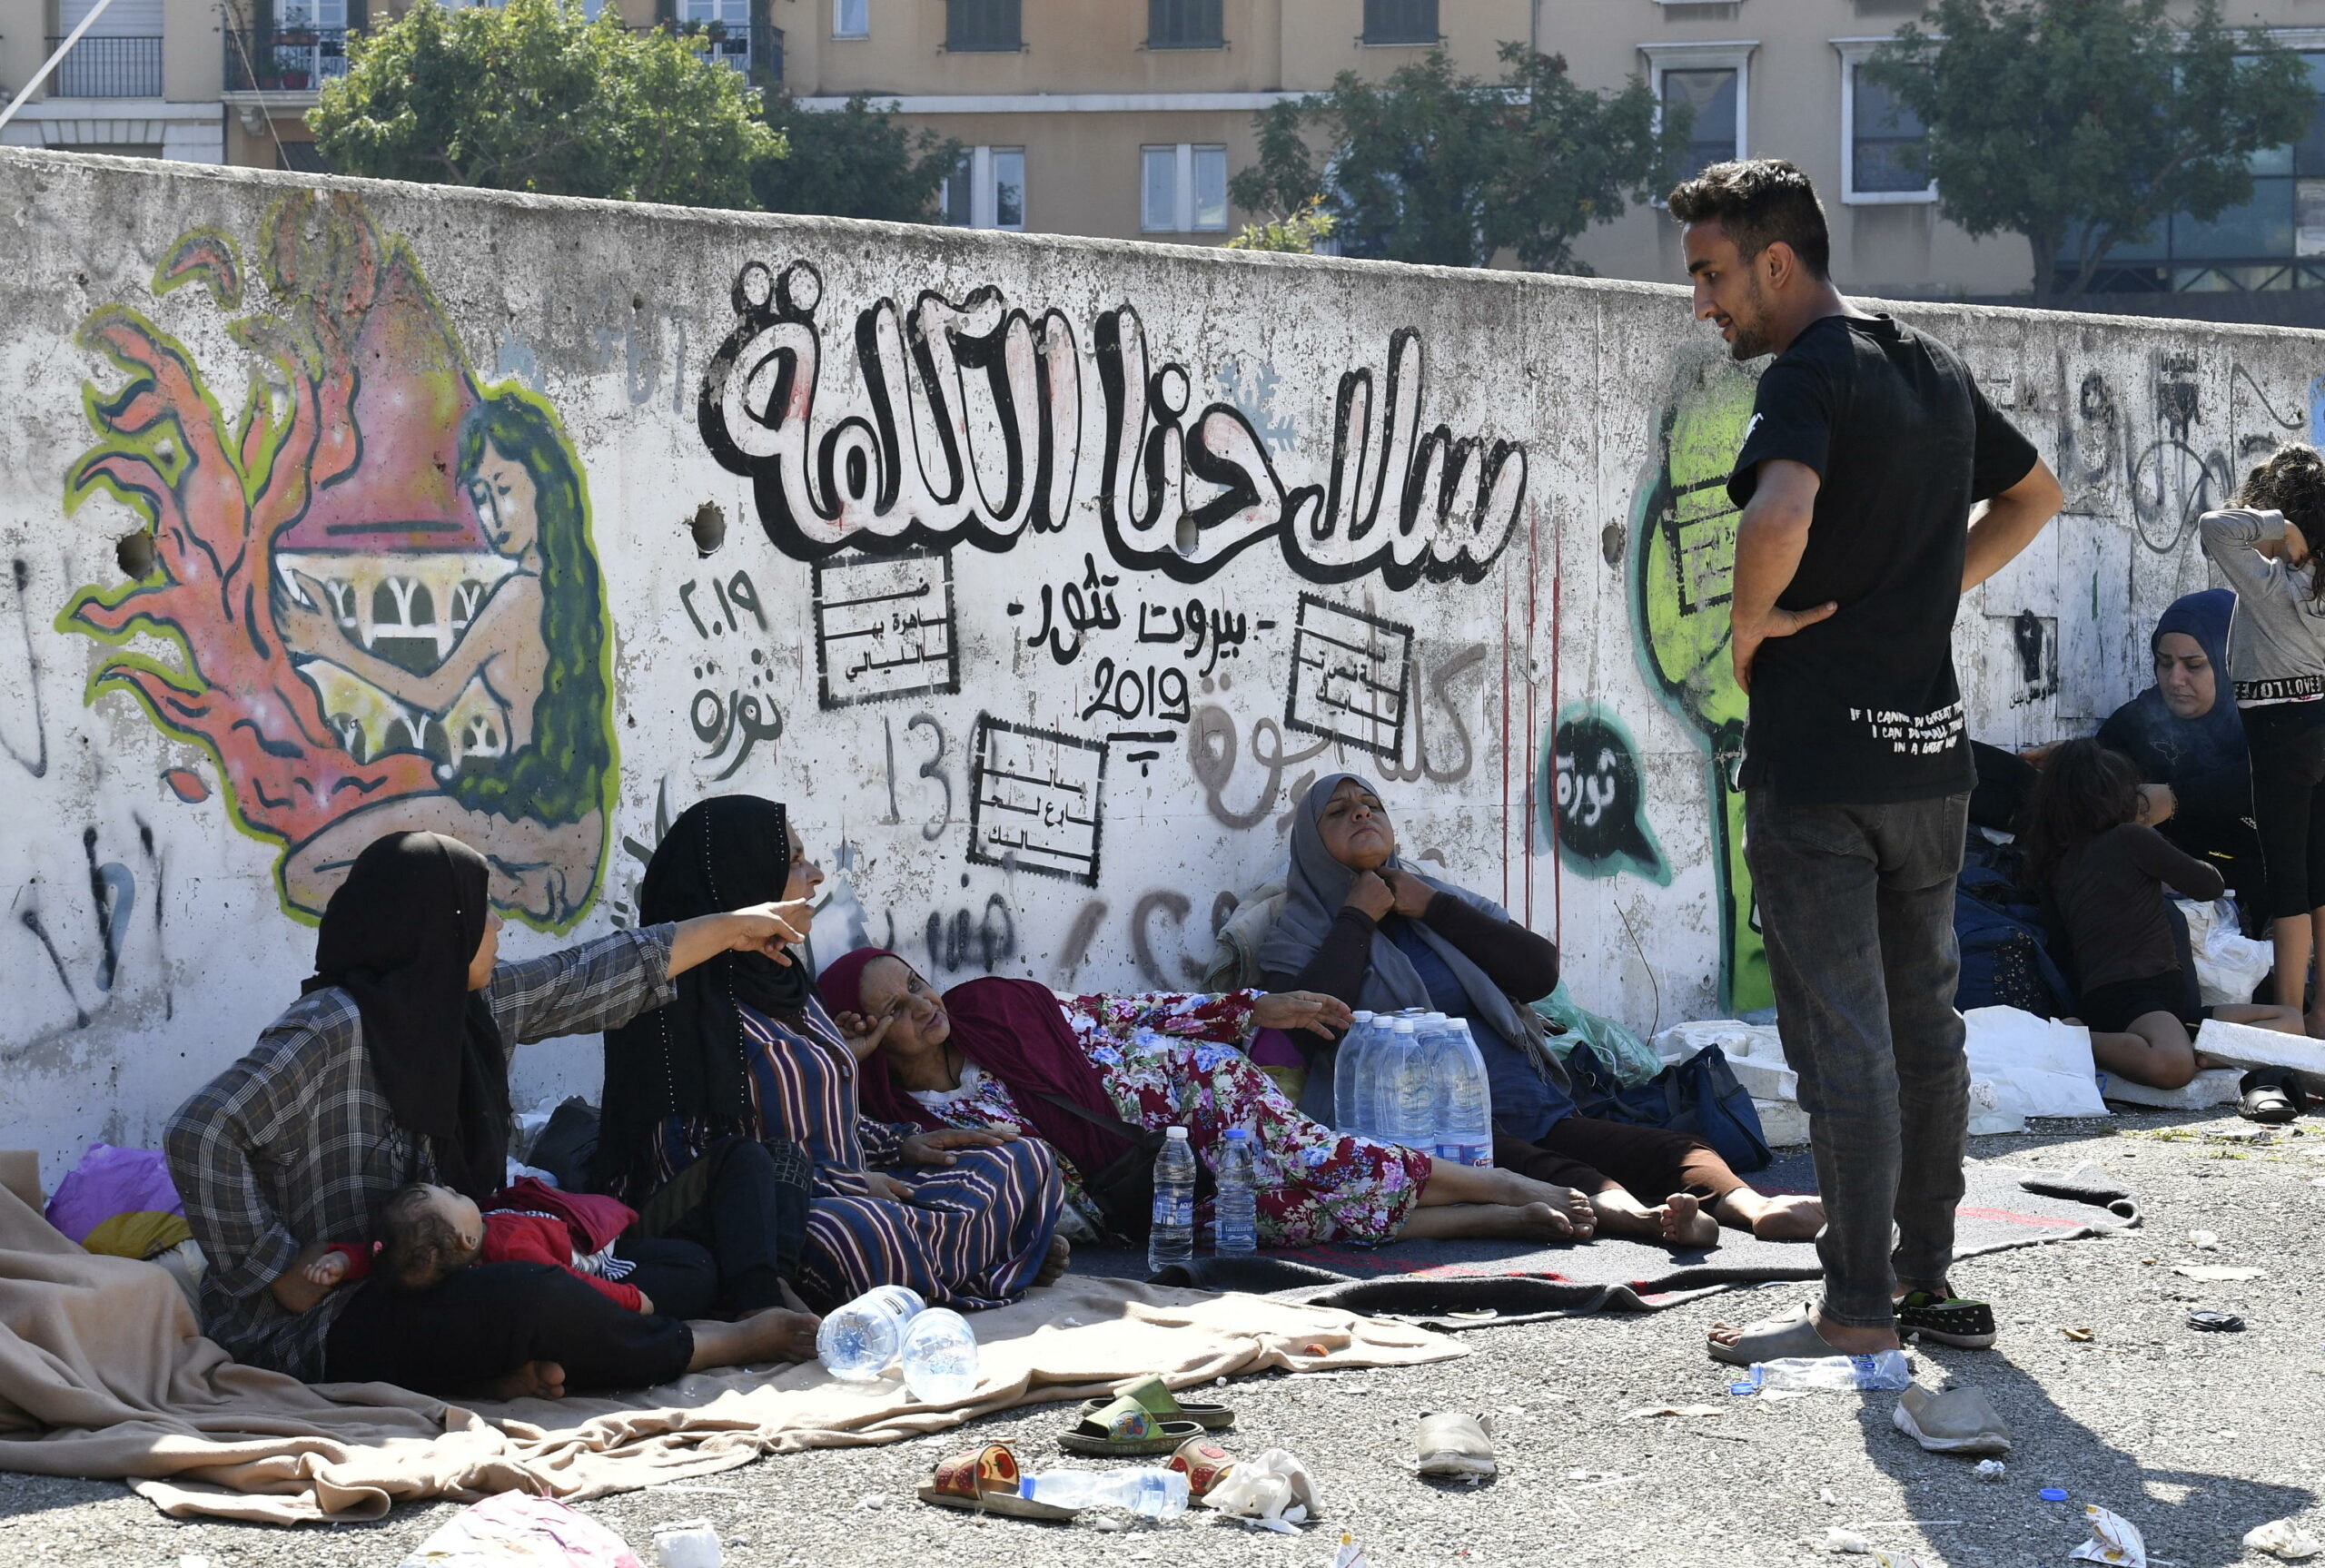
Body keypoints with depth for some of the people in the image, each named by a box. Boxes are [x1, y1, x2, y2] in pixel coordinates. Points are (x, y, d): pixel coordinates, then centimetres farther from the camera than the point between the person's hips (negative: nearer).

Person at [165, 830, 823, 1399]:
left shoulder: (473, 1007, 5)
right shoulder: (332, 1030, -20)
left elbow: (584, 979, 19)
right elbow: (200, 1133, -26)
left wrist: (729, 927, 28)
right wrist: (276, 1269, -22)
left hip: (418, 1287, 10)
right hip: (309, 1331, -10)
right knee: (530, 1296, -26)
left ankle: (500, 1369, -16)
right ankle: (725, 1346, -4)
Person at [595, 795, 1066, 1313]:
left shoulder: (783, 979, 16)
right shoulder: (682, 1003, -13)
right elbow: (688, 1159, -19)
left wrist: (899, 1143, 10)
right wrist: (845, 1184, -18)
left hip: (852, 1192, 9)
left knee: (1027, 1161, 10)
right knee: (860, 1233, -40)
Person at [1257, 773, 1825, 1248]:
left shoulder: (1442, 900, 25)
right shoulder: (1299, 938, 12)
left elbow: (1541, 972, 10)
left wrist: (1433, 908, 6)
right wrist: (1357, 918, 0)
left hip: (1538, 1114, 6)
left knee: (1679, 1151, -21)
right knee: (1527, 1164, -38)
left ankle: (1748, 1204, -46)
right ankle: (1639, 1215, -62)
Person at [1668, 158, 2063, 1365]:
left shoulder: (1810, 375, -14)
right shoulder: (1937, 372, 13)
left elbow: (1782, 515, -34)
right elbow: (2033, 495, 29)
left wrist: (1749, 625, -16)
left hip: (1817, 757, -8)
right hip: (1932, 750, 8)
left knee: (1840, 1037, -2)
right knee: (1923, 1021, 16)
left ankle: (1858, 1309, 3)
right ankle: (1926, 1274, 24)